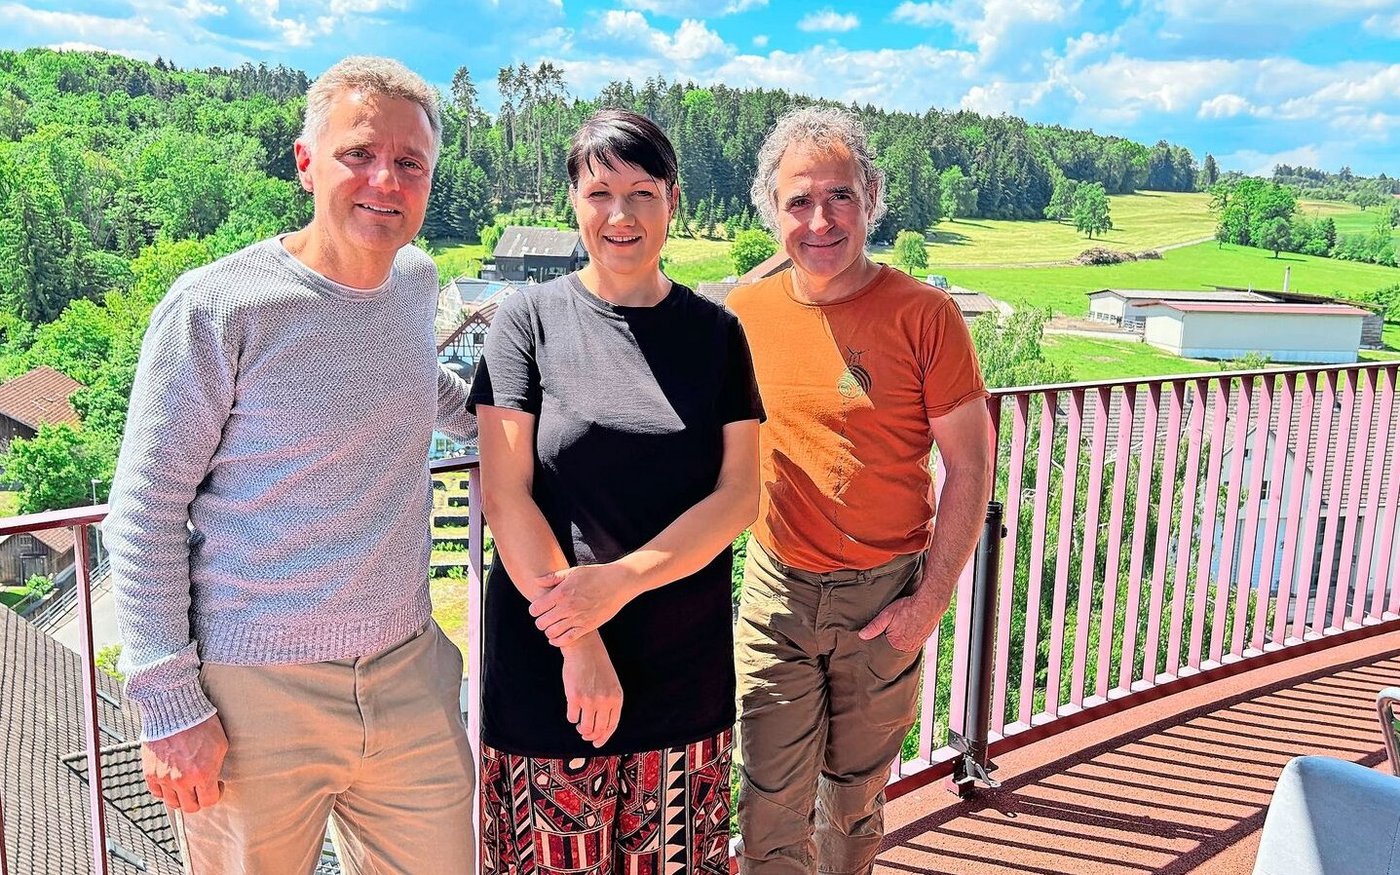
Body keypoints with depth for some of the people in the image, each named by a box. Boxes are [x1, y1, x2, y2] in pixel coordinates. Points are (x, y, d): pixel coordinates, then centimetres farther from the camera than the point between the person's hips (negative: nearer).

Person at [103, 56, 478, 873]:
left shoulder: (417, 281, 4)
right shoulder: (217, 306, -13)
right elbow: (144, 513, -10)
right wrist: (169, 706, -11)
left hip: (410, 674, 5)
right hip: (256, 692, -5)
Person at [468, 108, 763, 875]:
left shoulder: (714, 331, 4)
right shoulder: (530, 320, -2)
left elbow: (738, 495, -2)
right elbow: (505, 496, -7)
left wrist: (622, 579, -15)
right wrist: (578, 642, -13)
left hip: (685, 662, 2)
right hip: (546, 657, -2)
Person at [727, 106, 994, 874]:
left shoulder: (922, 314, -11)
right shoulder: (745, 311, -2)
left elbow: (969, 466, -8)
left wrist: (932, 599, -10)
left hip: (886, 596, -1)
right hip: (776, 589, 2)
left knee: (855, 797, 18)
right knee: (769, 805, 6)